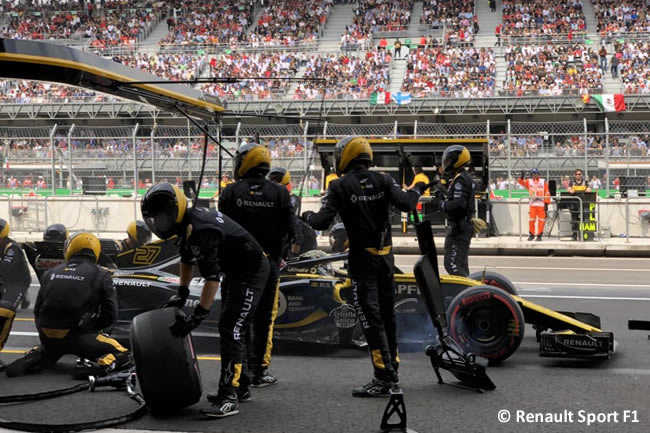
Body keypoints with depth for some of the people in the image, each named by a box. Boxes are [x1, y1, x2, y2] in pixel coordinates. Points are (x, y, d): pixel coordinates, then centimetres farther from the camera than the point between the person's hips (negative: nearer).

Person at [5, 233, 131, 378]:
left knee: (50, 349, 39)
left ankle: (31, 361, 7)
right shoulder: (100, 275, -2)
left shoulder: (51, 273, 11)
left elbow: (38, 309, 13)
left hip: (47, 338, 5)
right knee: (123, 356, 6)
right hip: (79, 338, -5)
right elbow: (110, 314, -3)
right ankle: (97, 367, -23)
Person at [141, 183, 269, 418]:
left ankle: (228, 397, -16)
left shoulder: (200, 230, -32)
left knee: (231, 330, -16)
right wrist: (182, 293, 13)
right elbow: (187, 259, 17)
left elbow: (212, 277, -34)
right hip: (234, 271, 11)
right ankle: (240, 387, 26)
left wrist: (196, 317, -33)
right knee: (231, 329, 16)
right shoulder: (187, 222, -1)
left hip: (251, 272, -11)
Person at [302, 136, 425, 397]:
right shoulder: (383, 181, 1)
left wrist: (306, 217, 8)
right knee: (387, 314, 16)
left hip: (362, 258, -5)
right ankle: (392, 369, 26)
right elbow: (405, 204, -7)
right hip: (386, 256, 5)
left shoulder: (339, 186, -9)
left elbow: (322, 222, -13)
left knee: (371, 317, -4)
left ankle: (383, 378, -7)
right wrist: (416, 191, 14)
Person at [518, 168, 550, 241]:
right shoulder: (529, 182, 11)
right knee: (531, 220, -1)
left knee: (541, 220, -2)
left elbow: (547, 193, 3)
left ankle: (539, 235, 7)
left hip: (541, 204, -1)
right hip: (532, 204, 1)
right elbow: (521, 182, -3)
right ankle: (531, 234, 13)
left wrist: (546, 203, -3)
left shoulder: (544, 182, 6)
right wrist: (521, 177, -24)